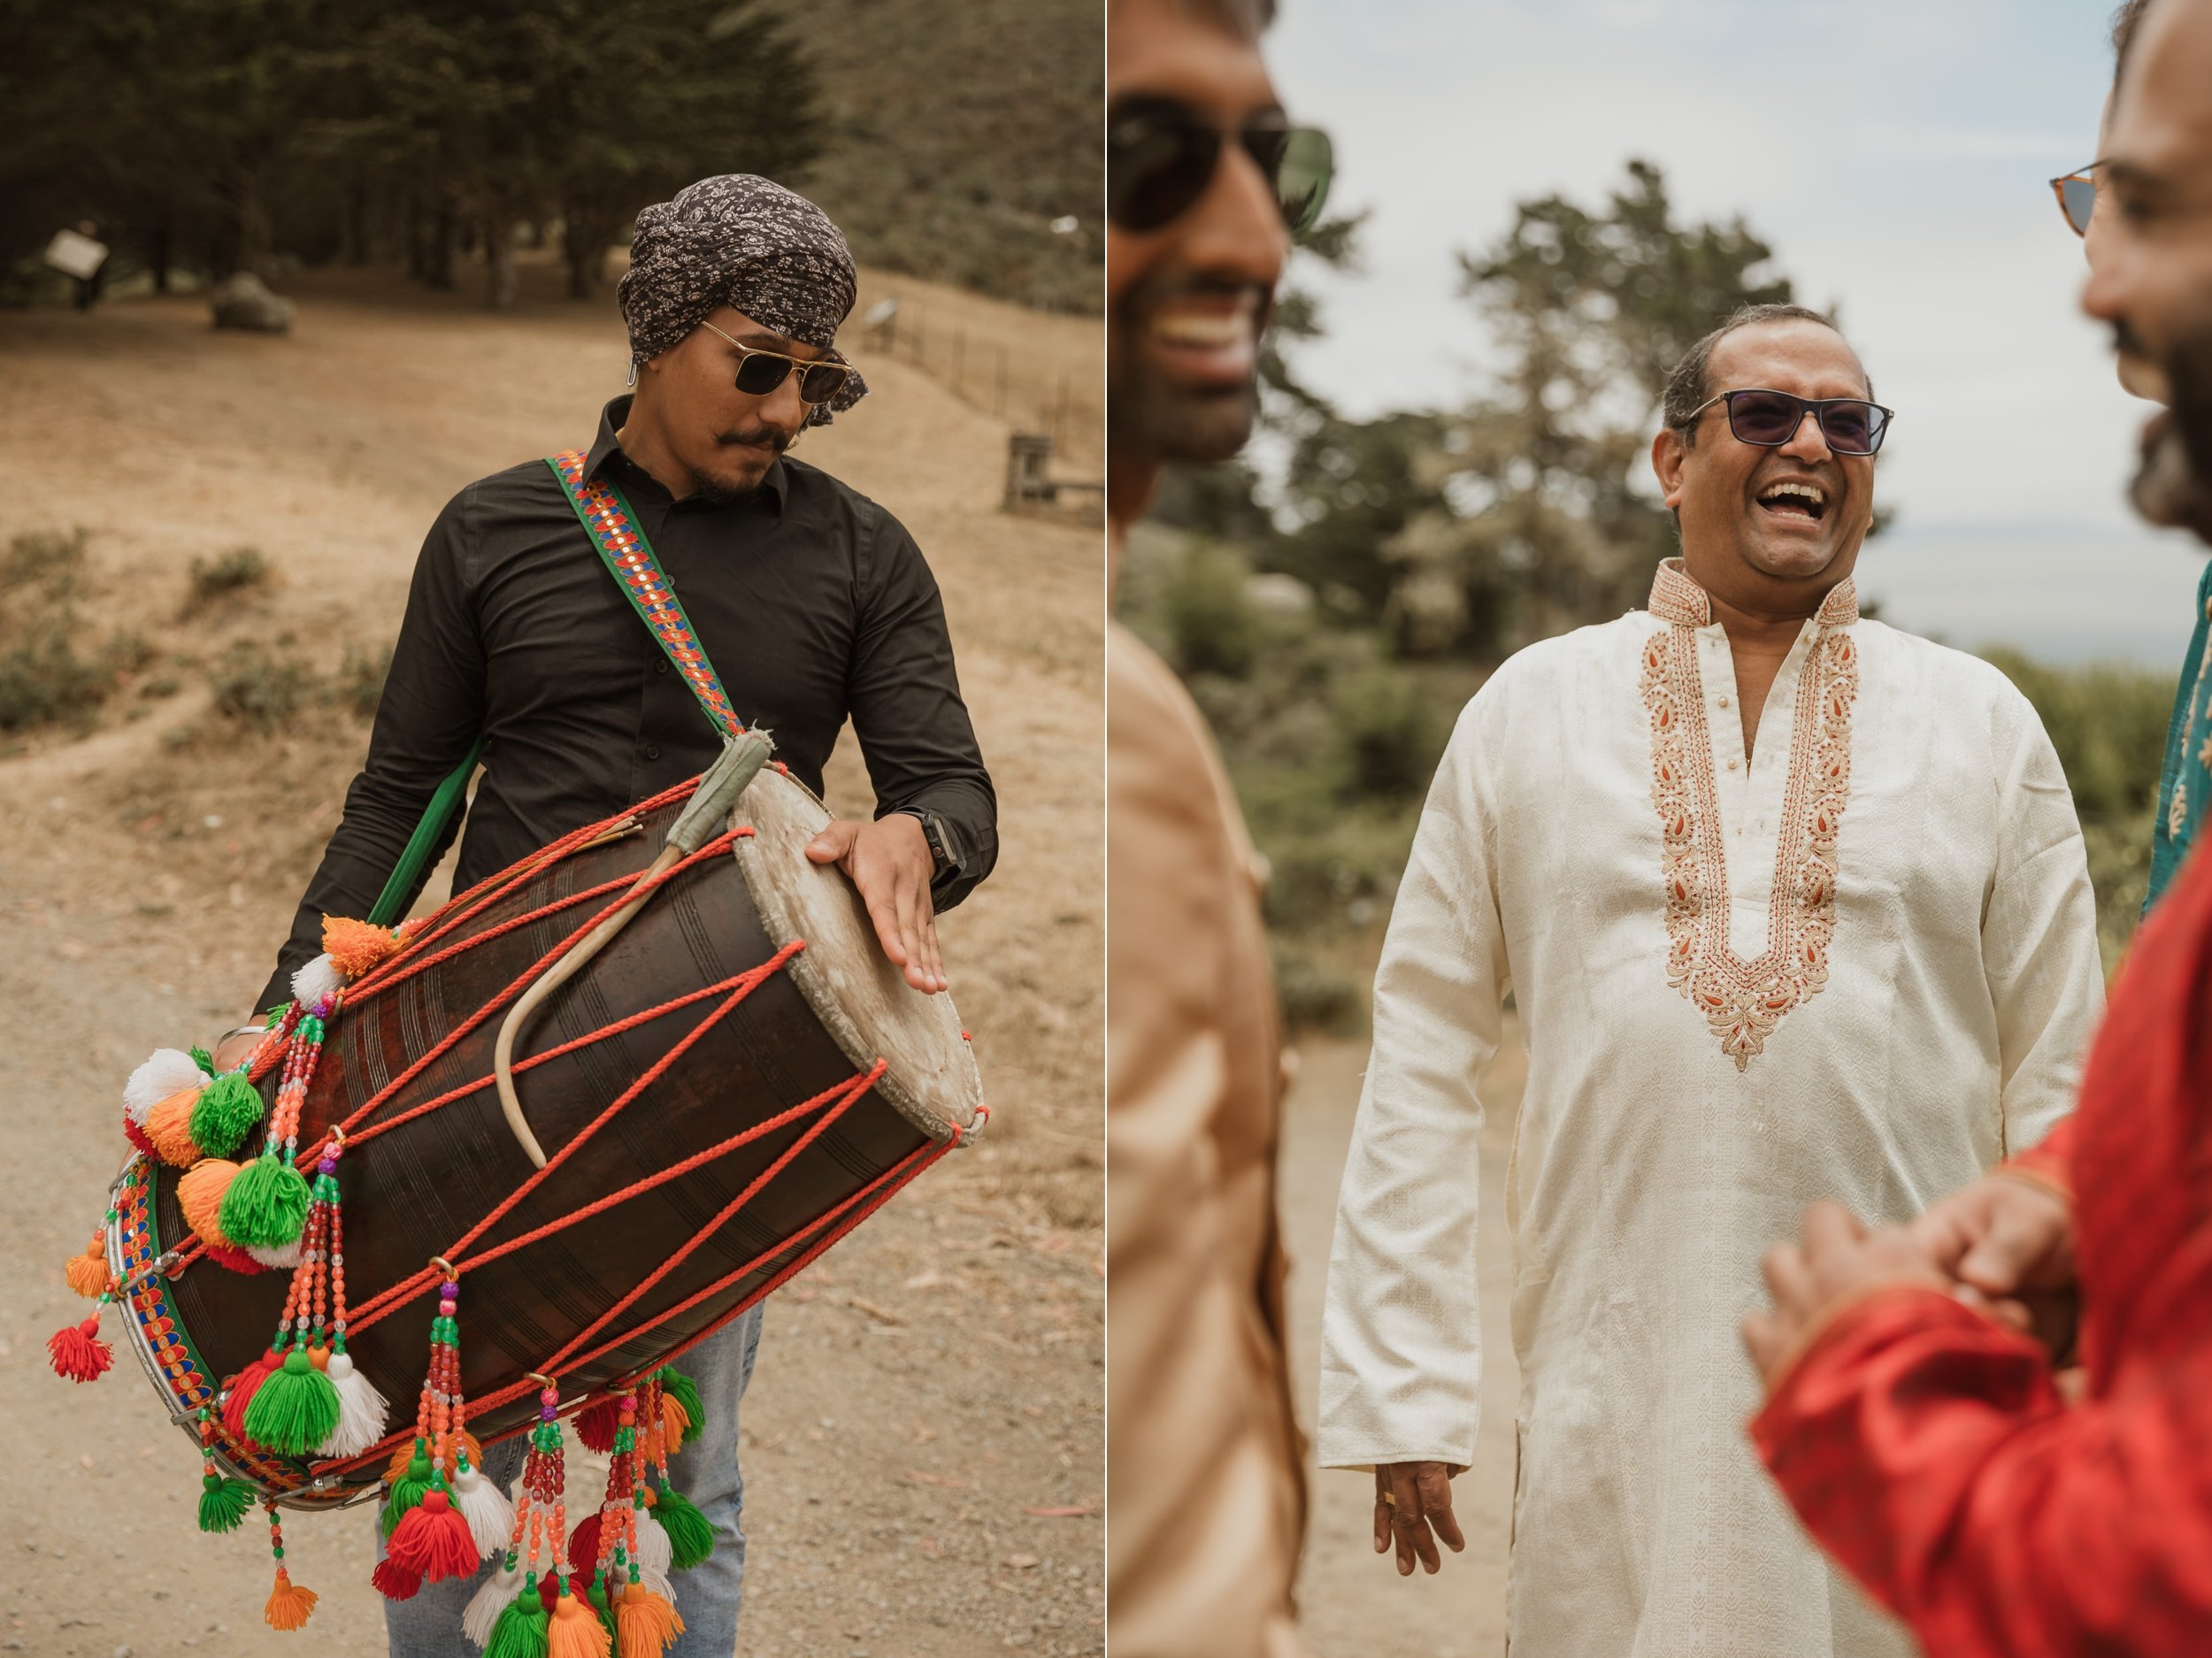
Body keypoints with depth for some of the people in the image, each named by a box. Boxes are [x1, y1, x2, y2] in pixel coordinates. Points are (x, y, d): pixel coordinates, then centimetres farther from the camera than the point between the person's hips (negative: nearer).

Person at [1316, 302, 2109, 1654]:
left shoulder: (1987, 726, 8)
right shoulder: (1529, 710, 7)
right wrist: (1401, 1393, 0)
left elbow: (2060, 1086, 8)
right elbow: (1423, 1063, 5)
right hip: (1619, 1399, 0)